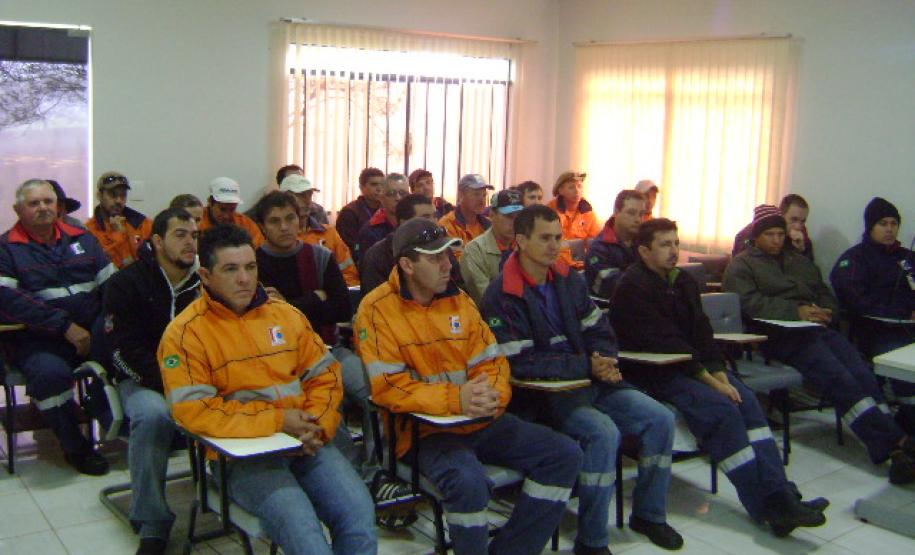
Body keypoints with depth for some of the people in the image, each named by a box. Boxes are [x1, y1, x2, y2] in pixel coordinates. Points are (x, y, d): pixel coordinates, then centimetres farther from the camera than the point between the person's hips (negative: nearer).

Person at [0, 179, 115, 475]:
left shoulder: (82, 238, 18)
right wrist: (65, 326, -18)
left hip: (93, 332, 3)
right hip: (39, 341, -3)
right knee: (50, 373, -35)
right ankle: (75, 447, -11)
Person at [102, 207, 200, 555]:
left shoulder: (205, 282, 9)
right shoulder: (127, 283, -2)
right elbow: (124, 351, -9)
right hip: (143, 380, -3)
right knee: (153, 415, -37)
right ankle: (152, 526, -23)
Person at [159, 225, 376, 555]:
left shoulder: (285, 314, 12)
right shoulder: (185, 333, -3)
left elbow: (325, 375, 16)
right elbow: (193, 410, -12)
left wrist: (318, 425, -5)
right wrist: (277, 421, -13)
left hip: (305, 443, 4)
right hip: (239, 453, -4)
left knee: (358, 512, -17)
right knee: (299, 523, -29)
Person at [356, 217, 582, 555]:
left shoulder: (459, 301, 10)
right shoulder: (377, 310, -9)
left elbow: (492, 360, 8)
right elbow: (388, 386, -16)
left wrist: (492, 394, -16)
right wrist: (455, 399, -26)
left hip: (481, 420, 7)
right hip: (424, 428, -6)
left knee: (564, 455, -4)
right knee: (468, 481, -36)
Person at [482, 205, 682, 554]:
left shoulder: (569, 280, 10)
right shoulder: (503, 295, -13)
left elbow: (599, 330, 15)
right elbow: (518, 363, -19)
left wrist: (605, 362, -9)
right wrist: (586, 366, -22)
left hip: (590, 382, 7)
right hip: (543, 393, -7)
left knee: (660, 419, -5)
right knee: (604, 432, -31)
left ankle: (648, 514, 17)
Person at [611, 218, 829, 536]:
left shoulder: (682, 281, 15)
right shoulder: (633, 286, -12)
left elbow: (701, 332, 9)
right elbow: (662, 344, -19)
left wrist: (719, 373, -8)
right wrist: (710, 380, -20)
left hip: (690, 365, 8)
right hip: (651, 374, -8)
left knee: (746, 400, -15)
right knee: (721, 408, -25)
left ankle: (778, 496, -19)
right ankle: (765, 506, -21)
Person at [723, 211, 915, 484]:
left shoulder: (800, 261, 32)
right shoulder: (741, 265, 11)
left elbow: (825, 294, 29)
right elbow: (750, 303, -7)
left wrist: (825, 312, 4)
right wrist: (797, 311, -15)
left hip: (818, 328, 6)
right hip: (779, 336, -6)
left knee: (863, 372, -22)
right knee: (839, 377, -27)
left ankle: (888, 447, -31)